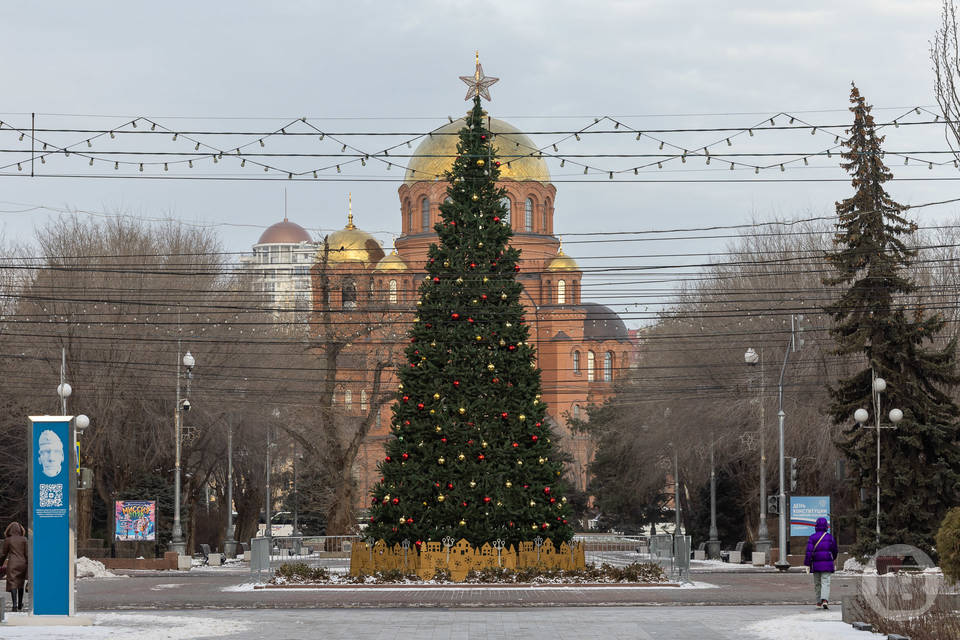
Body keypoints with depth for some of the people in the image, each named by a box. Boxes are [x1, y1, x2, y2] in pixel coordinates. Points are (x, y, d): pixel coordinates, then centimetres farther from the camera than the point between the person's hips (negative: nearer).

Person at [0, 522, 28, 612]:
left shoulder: (8, 540, -2)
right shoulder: (24, 539, 1)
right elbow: (27, 553, 0)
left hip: (12, 564, -3)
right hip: (22, 563, 3)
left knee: (13, 584, -6)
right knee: (20, 584, 15)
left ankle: (15, 605, -23)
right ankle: (20, 605, 25)